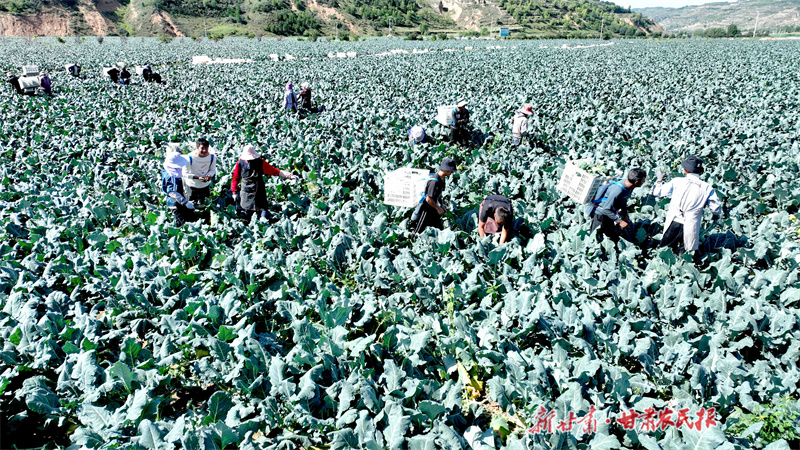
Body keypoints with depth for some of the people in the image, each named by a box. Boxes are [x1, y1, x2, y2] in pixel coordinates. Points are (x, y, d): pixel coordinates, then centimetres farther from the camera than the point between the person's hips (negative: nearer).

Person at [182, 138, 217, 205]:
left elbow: (213, 170, -1)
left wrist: (209, 175, -26)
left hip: (205, 184, 3)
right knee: (192, 204, 12)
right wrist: (197, 177, -35)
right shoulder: (190, 158, -24)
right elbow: (185, 174, -19)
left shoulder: (212, 157, -14)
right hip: (192, 185, -3)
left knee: (202, 203, 21)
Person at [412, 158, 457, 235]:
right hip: (425, 210, -9)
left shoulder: (442, 179, 2)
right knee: (417, 233, 1)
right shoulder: (434, 181, -28)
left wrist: (441, 205, 12)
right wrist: (438, 208, -17)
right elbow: (428, 199, -29)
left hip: (433, 210, 9)